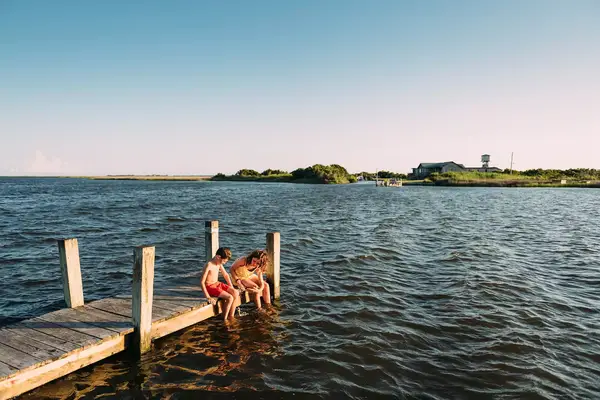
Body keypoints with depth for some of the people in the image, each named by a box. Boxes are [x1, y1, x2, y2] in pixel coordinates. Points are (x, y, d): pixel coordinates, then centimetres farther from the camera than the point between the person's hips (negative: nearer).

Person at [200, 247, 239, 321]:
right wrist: (208, 297, -25)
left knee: (236, 293, -8)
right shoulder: (209, 265, -22)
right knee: (229, 297, -23)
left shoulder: (219, 264, 3)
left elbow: (226, 275, 17)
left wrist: (231, 288, 10)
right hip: (210, 287, -8)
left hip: (218, 284, 8)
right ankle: (224, 319, -9)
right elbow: (202, 282, -24)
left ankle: (231, 316, -1)